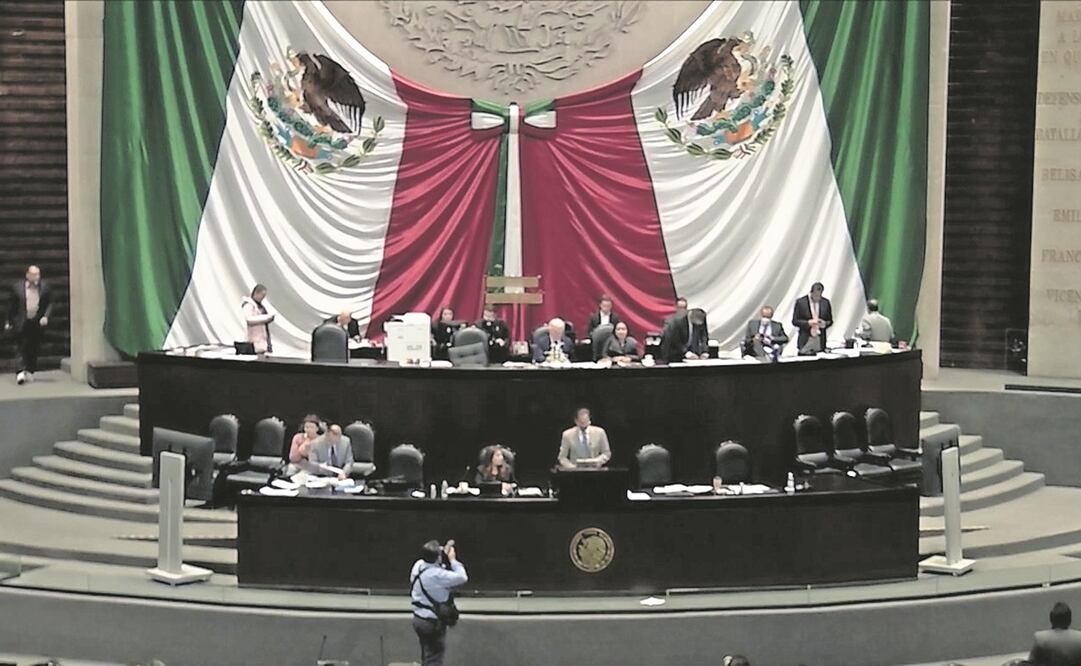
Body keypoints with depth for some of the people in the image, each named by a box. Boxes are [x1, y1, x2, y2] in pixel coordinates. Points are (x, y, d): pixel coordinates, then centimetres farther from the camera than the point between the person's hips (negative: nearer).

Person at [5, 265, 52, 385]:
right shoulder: (17, 286, -2)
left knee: (34, 349, 7)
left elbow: (49, 303, 4)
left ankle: (30, 372, 17)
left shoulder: (45, 286, 1)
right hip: (22, 323, -2)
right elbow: (11, 305, 5)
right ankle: (21, 372, -14)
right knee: (22, 347, -8)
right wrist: (9, 321, 6)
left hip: (38, 323, 2)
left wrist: (46, 316, -10)